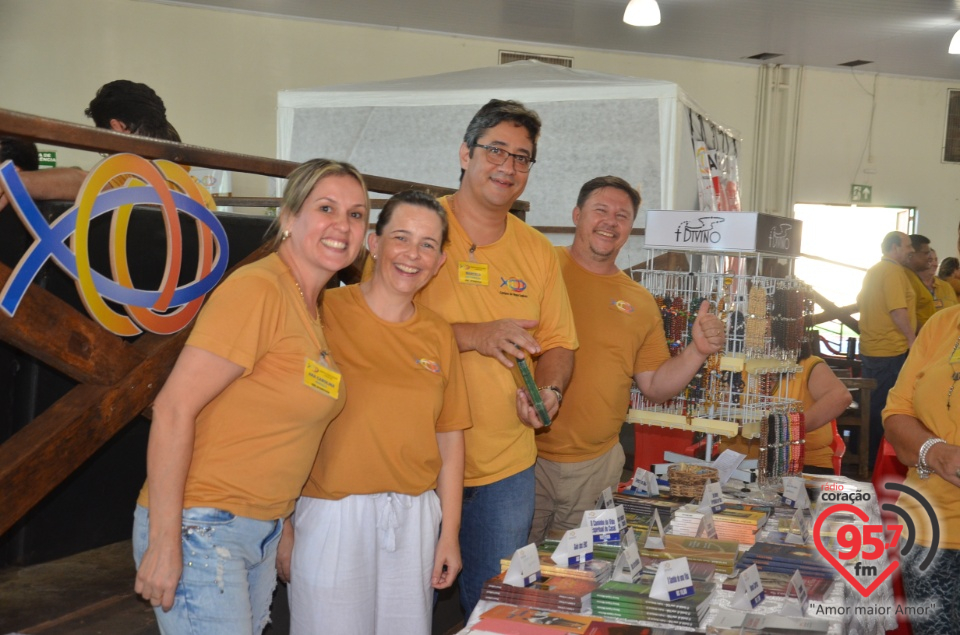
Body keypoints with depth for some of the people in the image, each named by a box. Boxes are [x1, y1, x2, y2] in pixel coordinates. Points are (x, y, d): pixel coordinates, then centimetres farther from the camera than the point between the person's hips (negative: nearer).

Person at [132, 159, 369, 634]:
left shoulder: (313, 306, 9)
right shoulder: (257, 288, -16)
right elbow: (173, 407, -20)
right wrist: (163, 541, -20)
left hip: (264, 533, 8)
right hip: (201, 527, -8)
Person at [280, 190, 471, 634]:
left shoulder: (439, 336, 6)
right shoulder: (325, 313, -8)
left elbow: (449, 440, 10)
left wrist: (450, 533, 9)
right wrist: (283, 527, -8)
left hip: (415, 518, 4)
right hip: (332, 514, -4)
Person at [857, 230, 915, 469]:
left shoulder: (874, 271, 15)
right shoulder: (894, 271, -15)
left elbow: (861, 302, 24)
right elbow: (898, 310, -21)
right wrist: (912, 339, -16)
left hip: (871, 347, 9)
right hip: (891, 350, -9)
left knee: (870, 403, 15)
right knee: (884, 406, -2)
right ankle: (873, 457, 3)